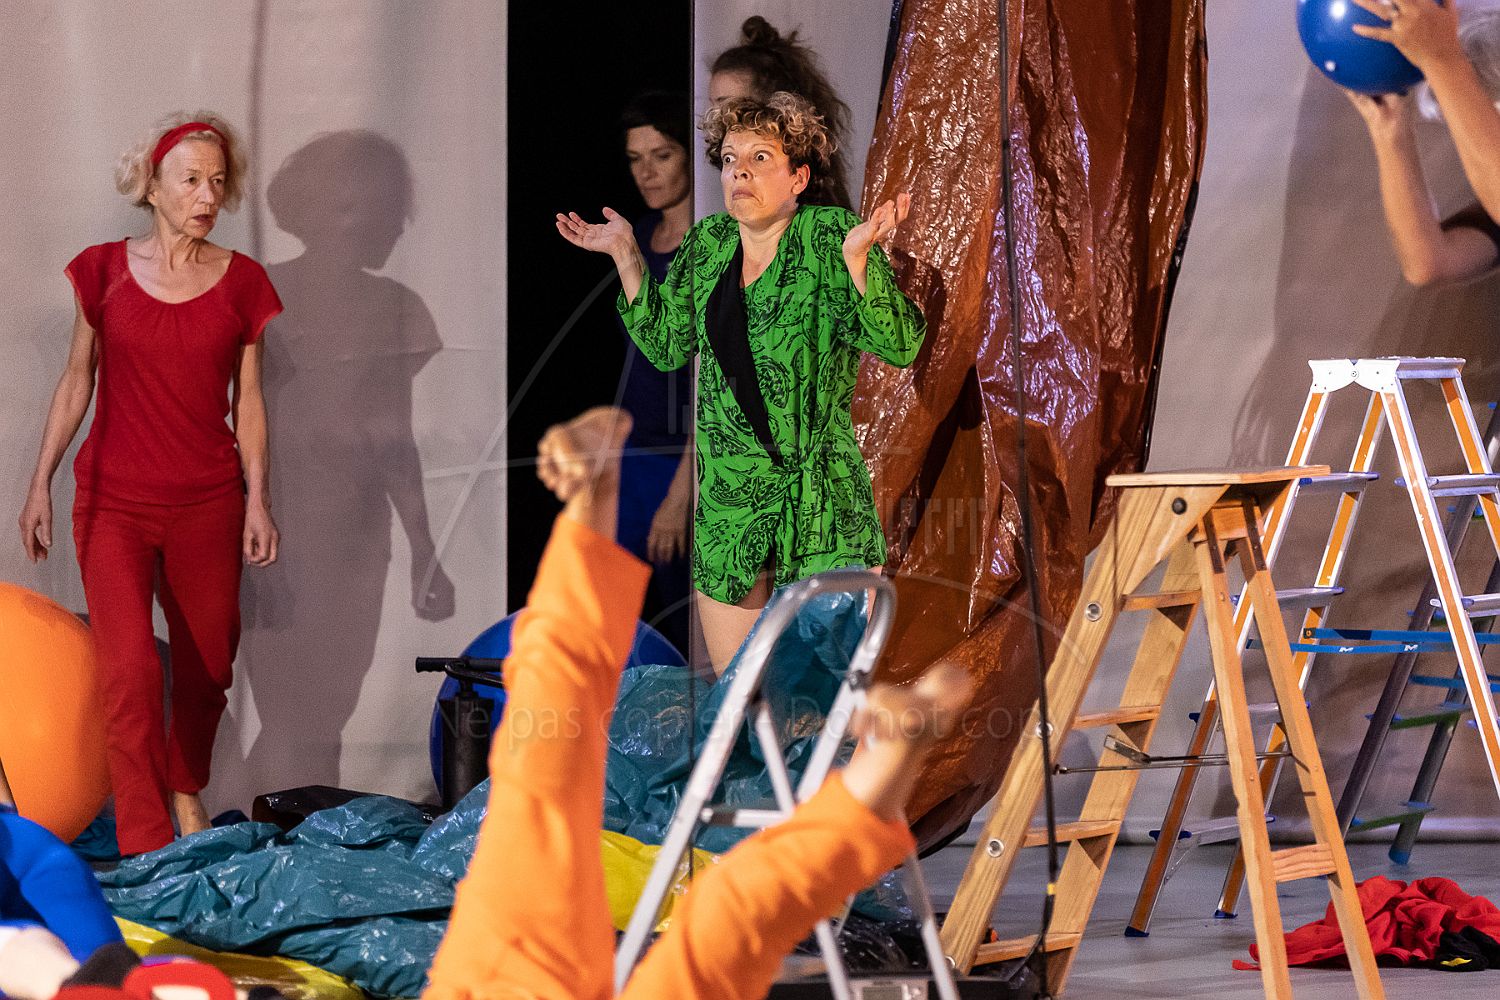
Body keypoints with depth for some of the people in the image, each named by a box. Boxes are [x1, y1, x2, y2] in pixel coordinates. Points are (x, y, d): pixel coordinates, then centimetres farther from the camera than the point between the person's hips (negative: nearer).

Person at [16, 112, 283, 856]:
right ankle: (146, 848, -10)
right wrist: (40, 485, 5)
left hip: (208, 501, 2)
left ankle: (186, 791, 37)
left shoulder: (241, 283, 3)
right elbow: (76, 382, 8)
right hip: (115, 500, -2)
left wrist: (257, 500, 2)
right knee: (130, 669, -12)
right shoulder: (104, 272, 1)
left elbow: (247, 399, 7)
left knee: (207, 662, 9)